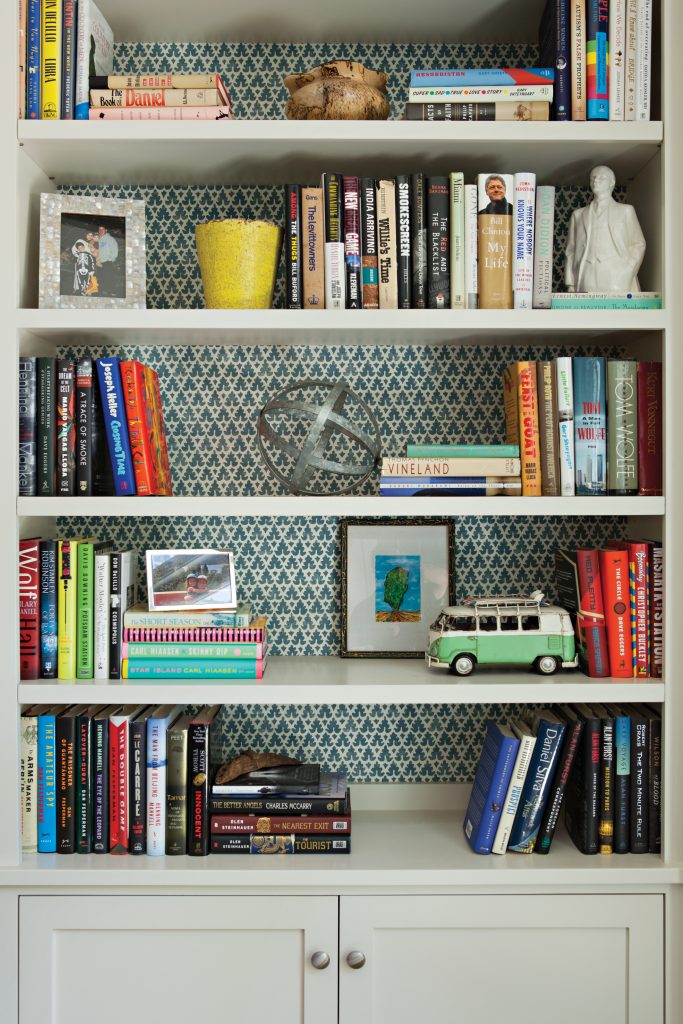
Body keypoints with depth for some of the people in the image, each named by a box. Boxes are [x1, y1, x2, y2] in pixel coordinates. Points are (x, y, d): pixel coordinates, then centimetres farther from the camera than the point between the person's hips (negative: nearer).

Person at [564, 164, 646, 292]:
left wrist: (627, 272, -5)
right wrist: (570, 284, 4)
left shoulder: (625, 210, 17)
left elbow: (638, 244, 12)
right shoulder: (578, 214, 20)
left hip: (617, 279, -1)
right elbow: (570, 250, 15)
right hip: (588, 281, 1)